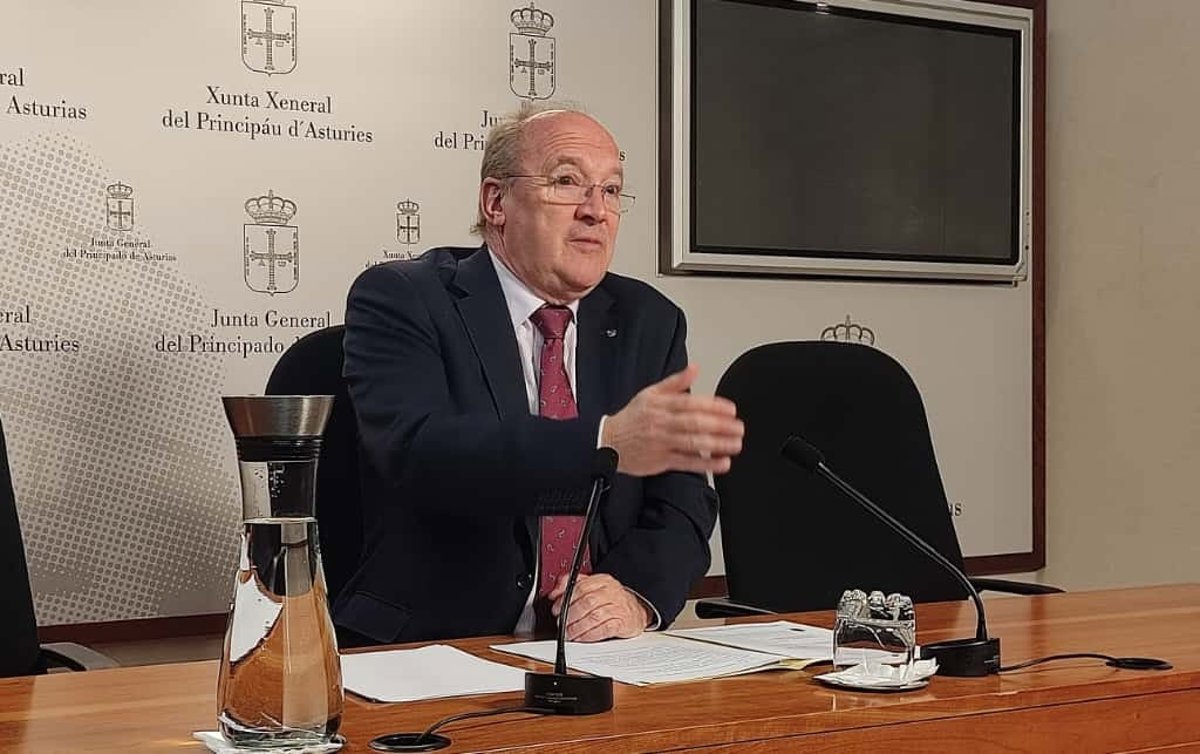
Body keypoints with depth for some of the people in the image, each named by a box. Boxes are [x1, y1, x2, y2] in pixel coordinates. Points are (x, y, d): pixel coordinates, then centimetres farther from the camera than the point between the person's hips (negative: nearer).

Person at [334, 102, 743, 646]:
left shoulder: (648, 323, 10)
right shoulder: (401, 300, -3)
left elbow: (680, 505, 5)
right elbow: (418, 450, -22)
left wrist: (636, 594, -16)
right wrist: (605, 441, -34)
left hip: (596, 654, 5)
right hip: (429, 653, -4)